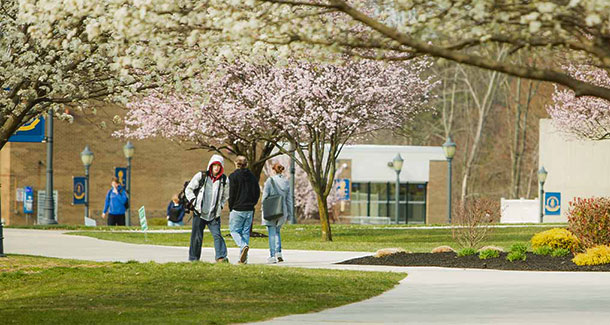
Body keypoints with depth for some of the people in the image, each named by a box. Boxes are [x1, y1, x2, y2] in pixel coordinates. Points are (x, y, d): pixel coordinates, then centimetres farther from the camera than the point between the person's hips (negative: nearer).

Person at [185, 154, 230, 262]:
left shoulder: (224, 180, 5)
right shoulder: (201, 176, -1)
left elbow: (226, 195, 22)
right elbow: (188, 189, 6)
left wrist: (220, 206, 10)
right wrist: (194, 202, -4)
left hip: (214, 215, 1)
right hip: (200, 213, -1)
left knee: (217, 235, -15)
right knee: (197, 237, 2)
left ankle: (221, 257, -21)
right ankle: (193, 259, 12)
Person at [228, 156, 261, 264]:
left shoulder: (233, 176, -8)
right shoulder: (252, 176, 8)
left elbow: (232, 194, -9)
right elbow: (257, 193, 9)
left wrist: (231, 208, 0)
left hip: (237, 209, -5)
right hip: (249, 210, 5)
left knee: (234, 230, 5)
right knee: (246, 232, 9)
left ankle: (244, 245, -23)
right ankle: (243, 258, 5)